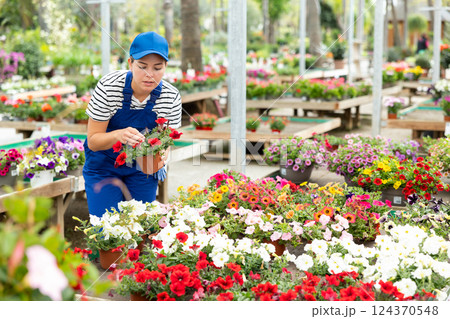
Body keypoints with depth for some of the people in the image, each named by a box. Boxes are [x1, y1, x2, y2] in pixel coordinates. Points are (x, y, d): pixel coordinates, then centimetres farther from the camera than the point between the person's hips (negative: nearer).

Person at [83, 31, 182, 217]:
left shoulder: (171, 97, -17)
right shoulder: (108, 87, -23)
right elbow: (93, 141, -19)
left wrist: (160, 156, -28)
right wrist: (118, 135, -40)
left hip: (142, 167, 2)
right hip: (104, 165, -2)